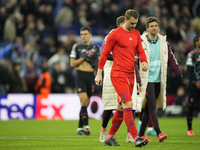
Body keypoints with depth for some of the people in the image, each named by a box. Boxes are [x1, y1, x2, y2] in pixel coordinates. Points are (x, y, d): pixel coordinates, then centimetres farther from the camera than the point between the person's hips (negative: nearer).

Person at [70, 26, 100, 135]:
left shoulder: (95, 47, 10)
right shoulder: (77, 46, 2)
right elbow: (72, 64, 0)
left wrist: (97, 57, -4)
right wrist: (83, 57, -10)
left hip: (91, 75, 3)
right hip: (80, 75, -3)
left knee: (86, 102, 5)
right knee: (83, 100, -17)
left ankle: (80, 128, 13)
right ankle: (86, 125, -20)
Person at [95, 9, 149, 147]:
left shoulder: (136, 34, 14)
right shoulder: (115, 34, -6)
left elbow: (140, 51, 17)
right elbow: (104, 54, -2)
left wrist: (144, 62, -6)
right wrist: (99, 74, -2)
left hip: (131, 75, 7)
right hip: (118, 74, -7)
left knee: (122, 107, 10)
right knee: (128, 105, -15)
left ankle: (110, 137, 21)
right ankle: (136, 138, -20)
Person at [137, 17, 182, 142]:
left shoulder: (163, 42, 8)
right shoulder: (141, 42, -6)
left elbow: (171, 58, 14)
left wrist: (178, 73, 6)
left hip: (158, 80, 5)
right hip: (147, 79, -5)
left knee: (149, 108, 8)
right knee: (152, 106, -14)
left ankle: (141, 135, 14)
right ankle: (159, 133, -20)